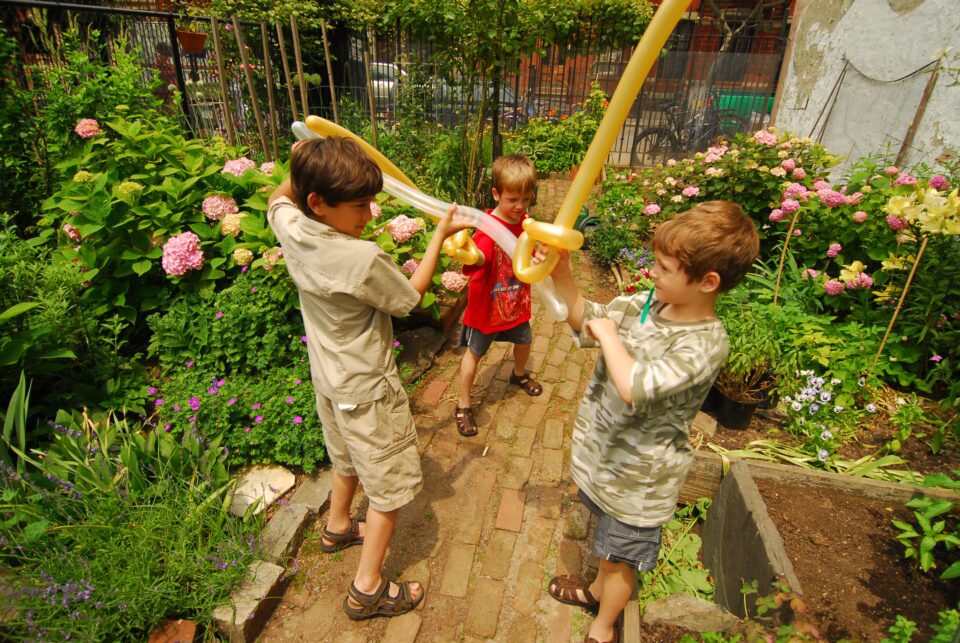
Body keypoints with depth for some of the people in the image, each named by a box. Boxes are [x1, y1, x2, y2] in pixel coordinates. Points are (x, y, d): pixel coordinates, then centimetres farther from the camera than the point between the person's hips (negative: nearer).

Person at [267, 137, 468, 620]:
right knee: (389, 486, 11)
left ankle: (338, 528, 56)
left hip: (328, 379, 8)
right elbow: (410, 298, -13)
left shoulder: (290, 228, -10)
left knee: (348, 461, 32)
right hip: (367, 390, -8)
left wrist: (312, 162, 2)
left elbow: (279, 196, 15)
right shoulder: (364, 259, -31)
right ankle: (367, 589, 25)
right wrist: (439, 236, -6)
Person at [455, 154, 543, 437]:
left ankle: (519, 374, 59)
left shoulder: (526, 222, -5)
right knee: (474, 352, 8)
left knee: (524, 341, 25)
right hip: (486, 305, -6)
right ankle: (463, 406, 25)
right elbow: (478, 258, -50)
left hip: (516, 303, 7)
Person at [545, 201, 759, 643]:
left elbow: (636, 387, -42)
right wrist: (561, 274, -14)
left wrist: (609, 334, -27)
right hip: (604, 450, 7)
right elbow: (585, 320, 0)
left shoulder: (704, 344, -31)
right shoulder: (645, 303, -10)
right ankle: (599, 589, 61)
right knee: (607, 536, 32)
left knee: (621, 556, 20)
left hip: (637, 474, -6)